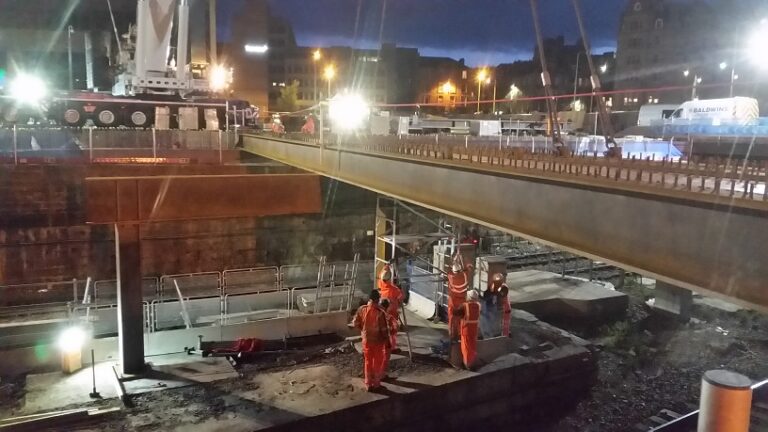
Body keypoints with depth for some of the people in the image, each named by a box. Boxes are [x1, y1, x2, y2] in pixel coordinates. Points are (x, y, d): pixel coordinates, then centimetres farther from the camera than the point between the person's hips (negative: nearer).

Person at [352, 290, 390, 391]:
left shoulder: (362, 309, -11)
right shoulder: (380, 312, -24)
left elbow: (355, 323, -2)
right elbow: (384, 329, -18)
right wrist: (387, 341, -3)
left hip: (366, 340, 3)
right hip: (378, 341, -3)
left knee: (367, 362, 18)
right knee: (377, 363, 15)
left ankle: (368, 384, 25)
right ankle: (376, 384, 25)